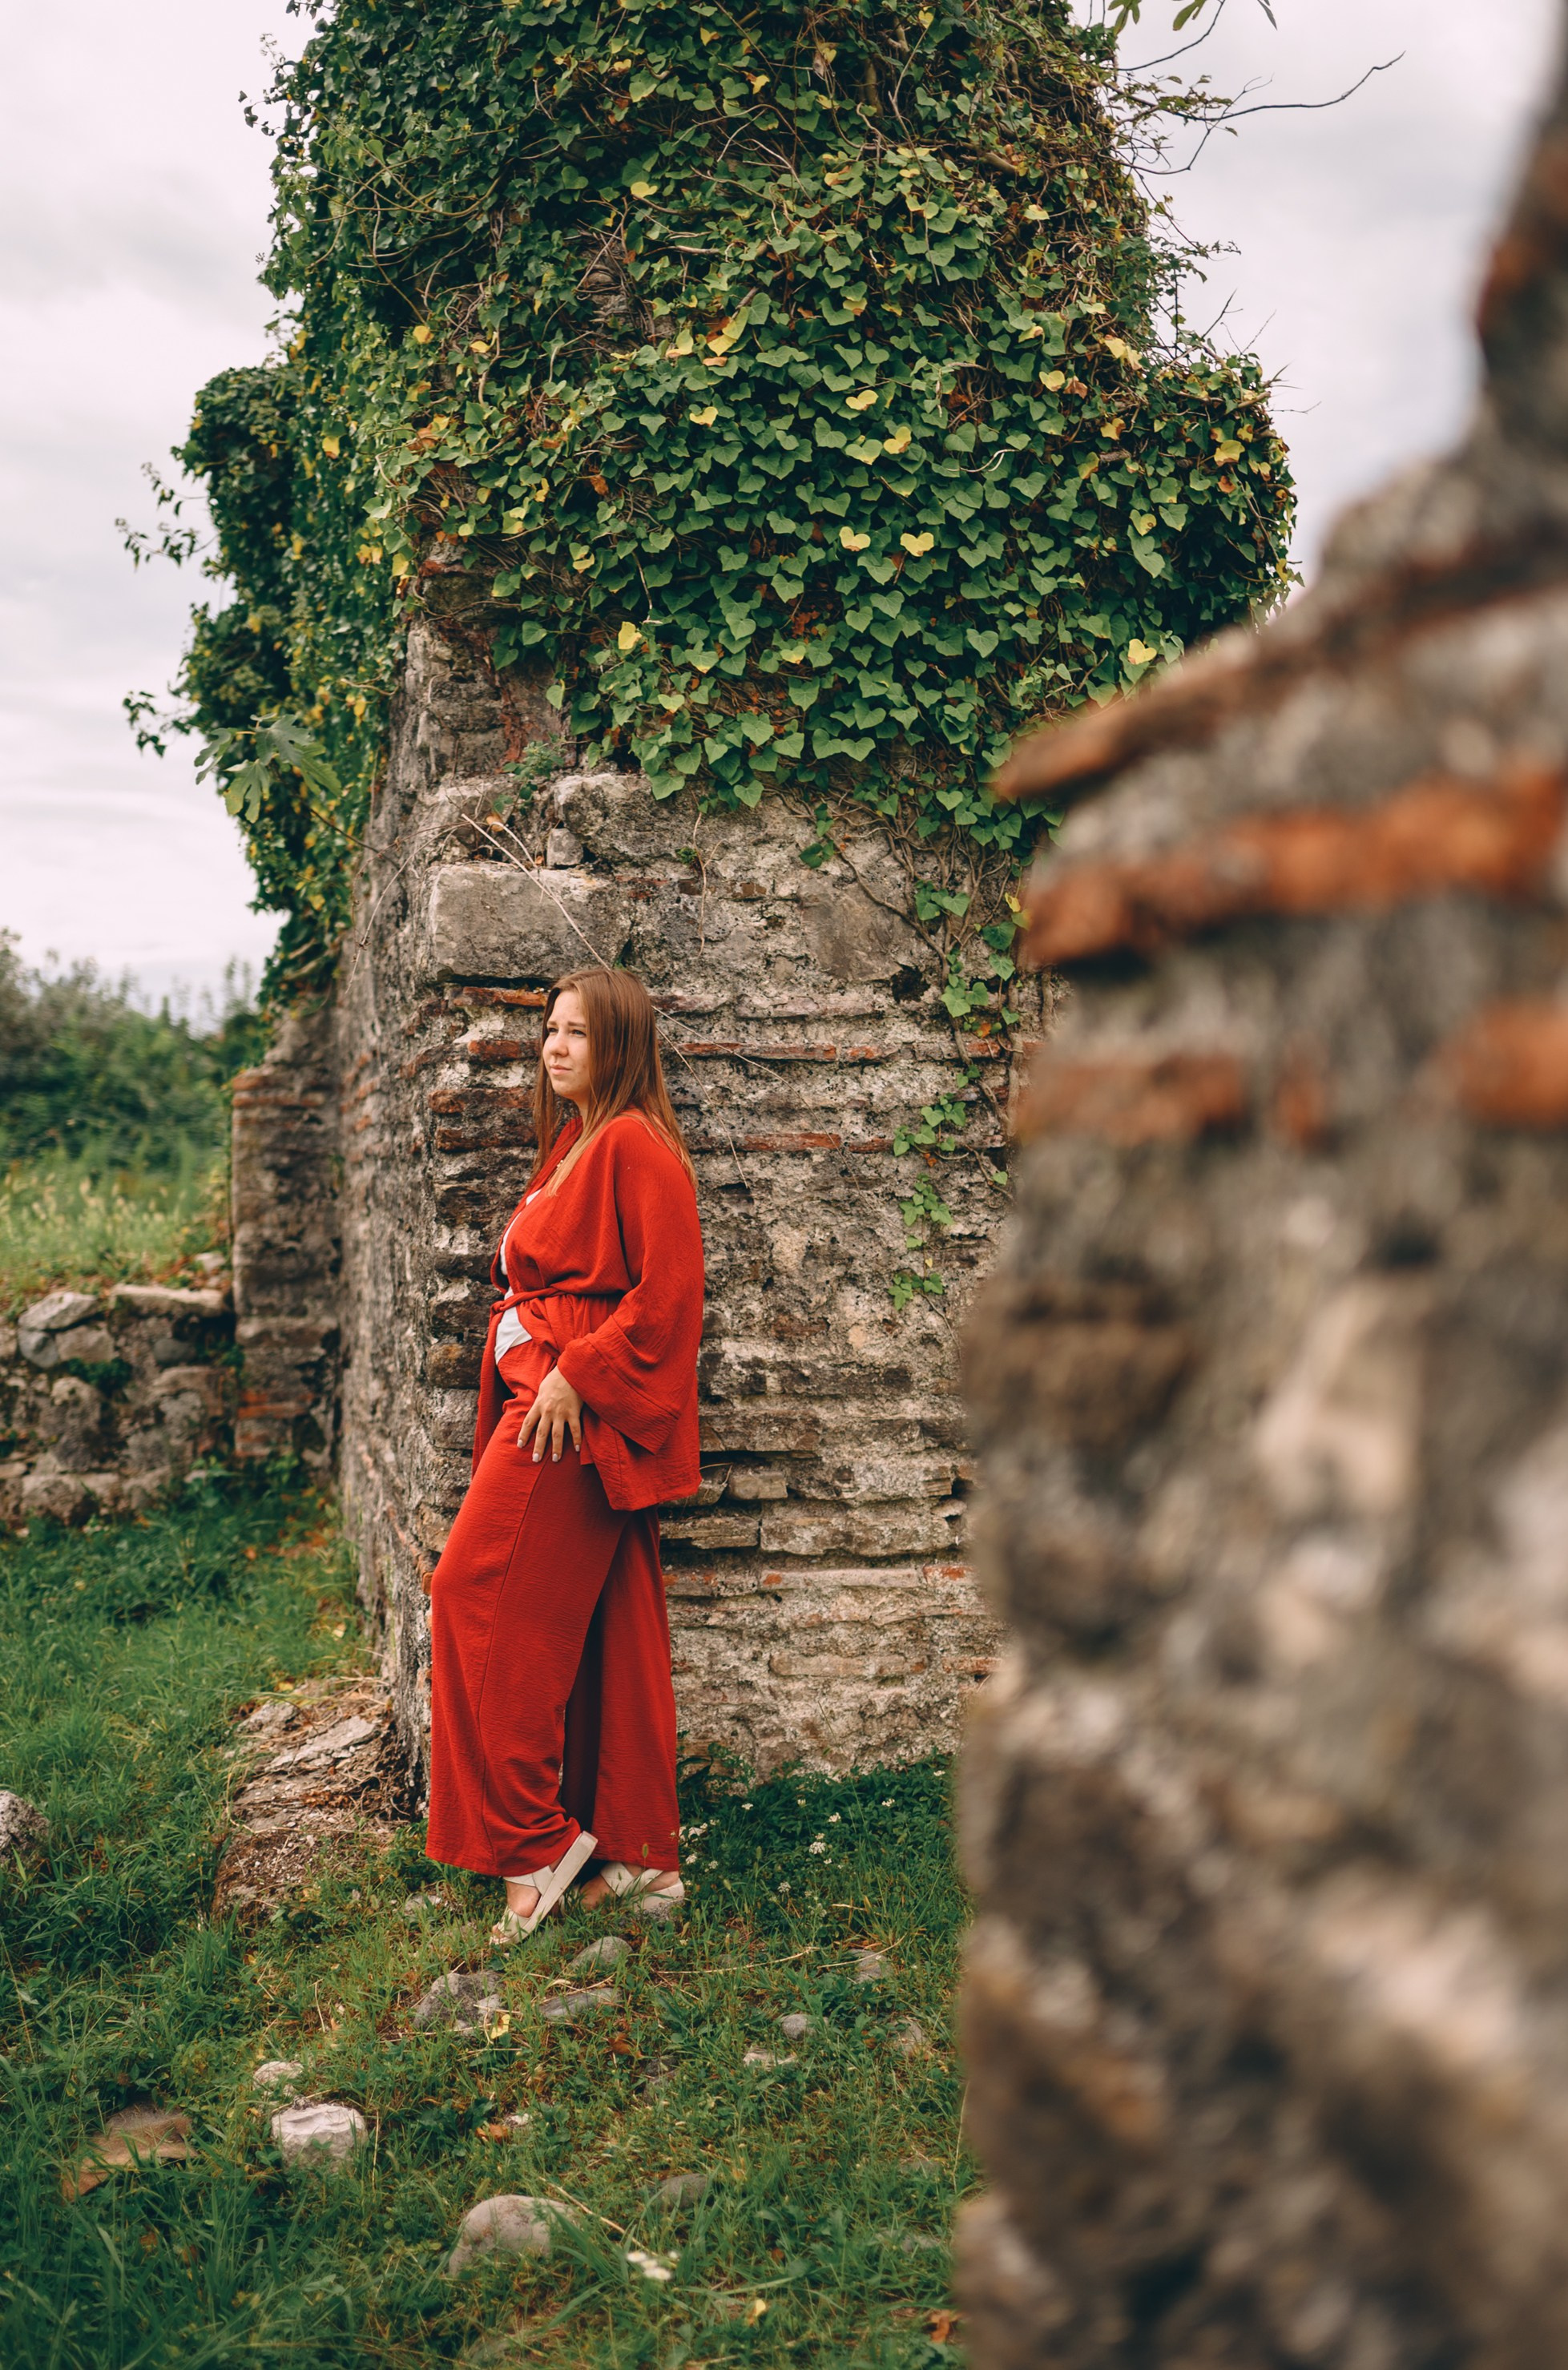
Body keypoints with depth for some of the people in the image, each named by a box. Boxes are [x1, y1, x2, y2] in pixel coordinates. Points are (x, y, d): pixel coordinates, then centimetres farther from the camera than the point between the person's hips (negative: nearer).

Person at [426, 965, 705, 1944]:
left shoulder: (635, 1145, -13)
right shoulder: (573, 1145, 18)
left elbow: (666, 1294, -19)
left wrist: (575, 1376, -19)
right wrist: (537, 1378, 15)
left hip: (581, 1414, -10)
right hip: (552, 1403, 10)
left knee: (480, 1596, -7)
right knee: (608, 1629, 10)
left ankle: (537, 1843, 2)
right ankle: (641, 1855, 17)